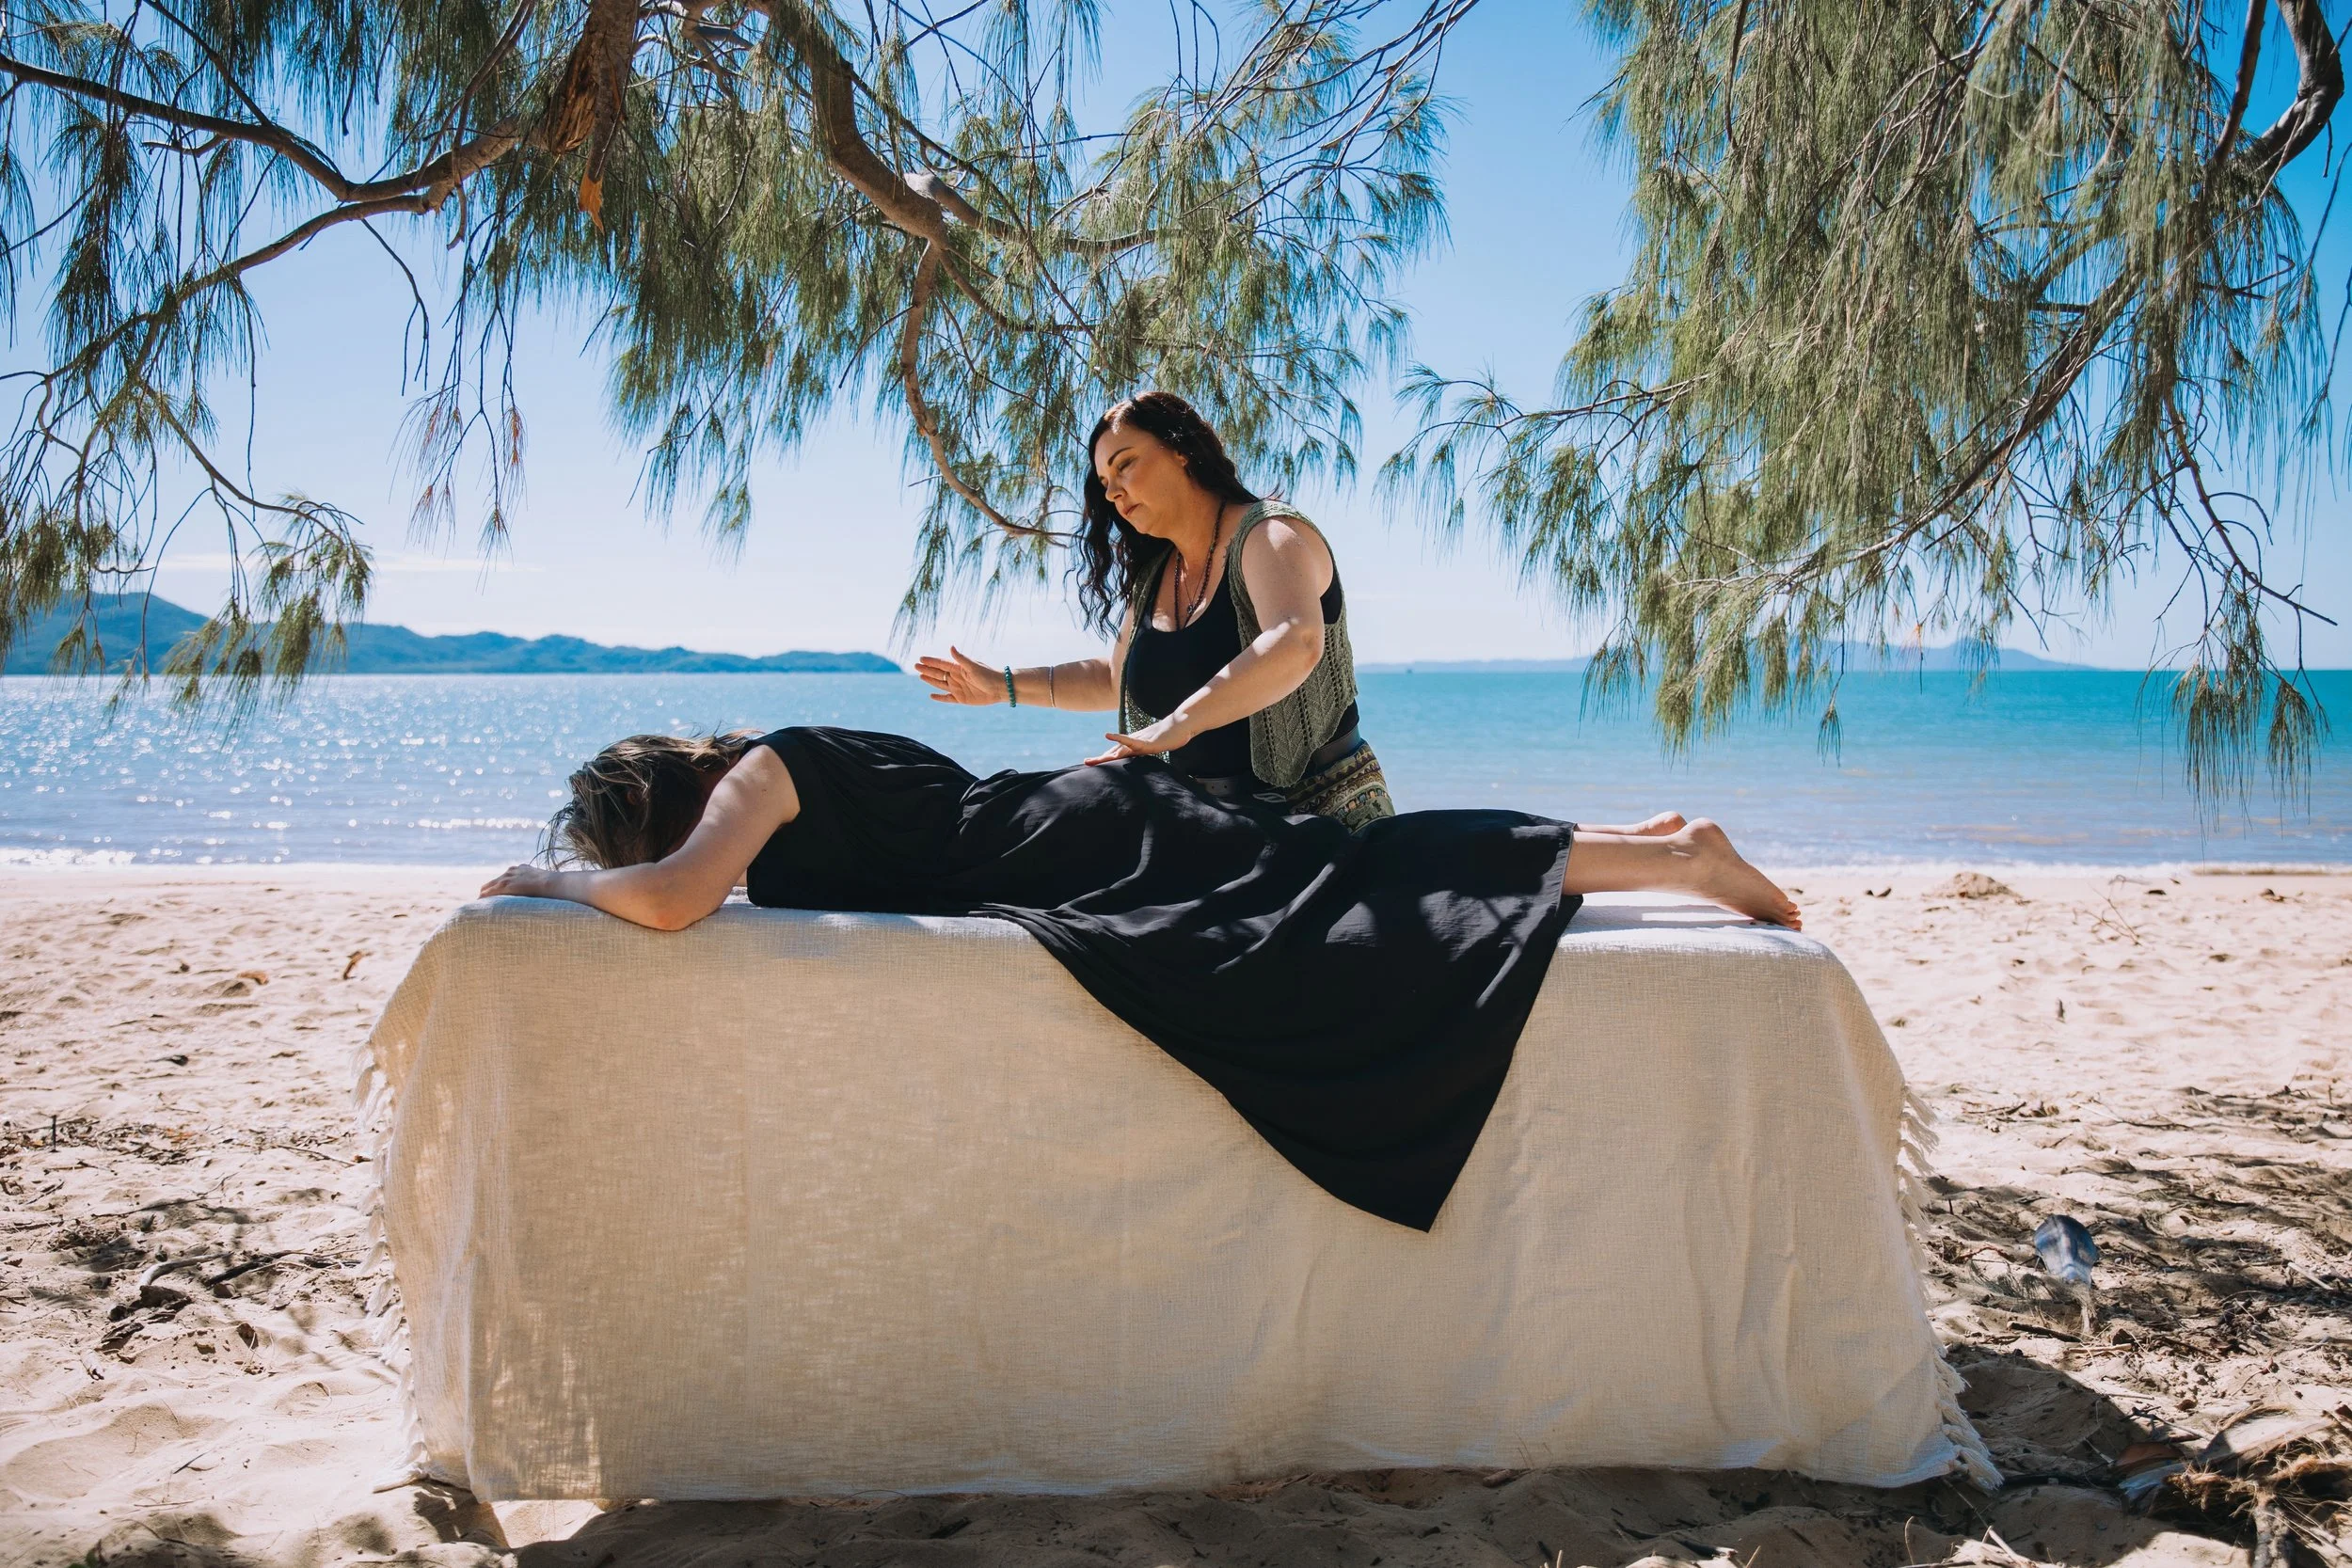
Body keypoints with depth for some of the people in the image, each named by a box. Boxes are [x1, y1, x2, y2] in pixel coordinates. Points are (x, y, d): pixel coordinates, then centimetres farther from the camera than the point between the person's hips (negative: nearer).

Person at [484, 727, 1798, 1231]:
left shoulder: (757, 773, -12)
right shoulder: (778, 774, 15)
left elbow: (668, 900, -30)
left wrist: (543, 878, -11)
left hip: (1091, 855, -8)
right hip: (1102, 831, 8)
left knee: (1356, 892, -5)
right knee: (1354, 878, 12)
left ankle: (1677, 858, 2)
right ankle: (1656, 844, 18)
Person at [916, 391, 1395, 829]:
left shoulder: (1267, 535, -13)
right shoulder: (1152, 576, 12)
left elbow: (1295, 643, -33)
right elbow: (1117, 678, 27)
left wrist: (1180, 722, -38)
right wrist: (1002, 684, 20)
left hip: (1324, 808, -7)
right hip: (1211, 822, 7)